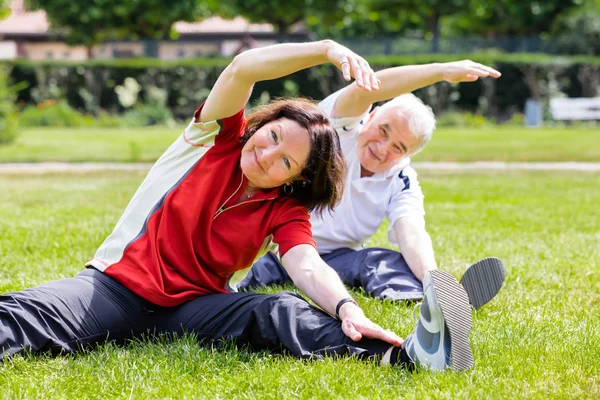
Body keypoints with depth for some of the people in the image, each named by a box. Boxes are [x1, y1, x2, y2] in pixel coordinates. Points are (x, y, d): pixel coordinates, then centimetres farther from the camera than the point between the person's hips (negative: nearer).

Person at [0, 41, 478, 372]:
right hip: (119, 283, 1)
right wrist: (327, 49, -28)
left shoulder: (285, 210, 3)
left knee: (280, 313, -32)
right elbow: (243, 69, -15)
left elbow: (307, 266, -16)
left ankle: (403, 355, -56)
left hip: (194, 307, -1)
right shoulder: (219, 138, 3)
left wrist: (346, 308, -39)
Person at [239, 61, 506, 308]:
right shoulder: (342, 126, -11)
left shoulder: (402, 182, -3)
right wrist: (441, 71, -44)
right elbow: (363, 90, -32)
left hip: (335, 258, 1)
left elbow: (411, 232, -21)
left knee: (392, 265, -29)